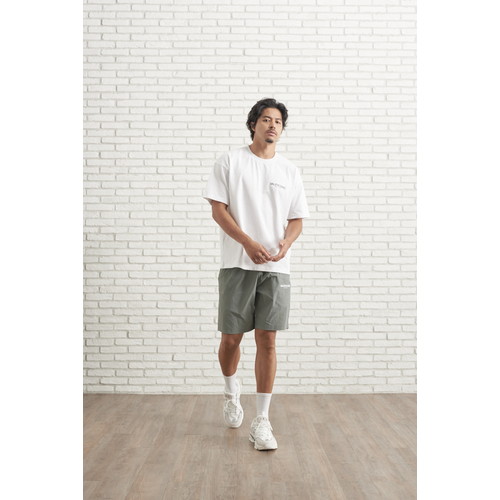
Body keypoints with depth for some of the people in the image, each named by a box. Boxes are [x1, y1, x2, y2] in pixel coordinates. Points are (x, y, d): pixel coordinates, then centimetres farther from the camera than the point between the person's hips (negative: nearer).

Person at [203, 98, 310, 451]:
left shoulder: (290, 171, 13)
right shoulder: (230, 162, 5)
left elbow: (297, 219, 13)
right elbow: (218, 209, -2)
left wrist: (285, 242, -9)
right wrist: (249, 243, -14)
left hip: (276, 267, 2)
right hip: (237, 264, -1)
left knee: (267, 340, -2)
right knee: (231, 338, 5)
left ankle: (262, 421, 4)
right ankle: (232, 393, 35)